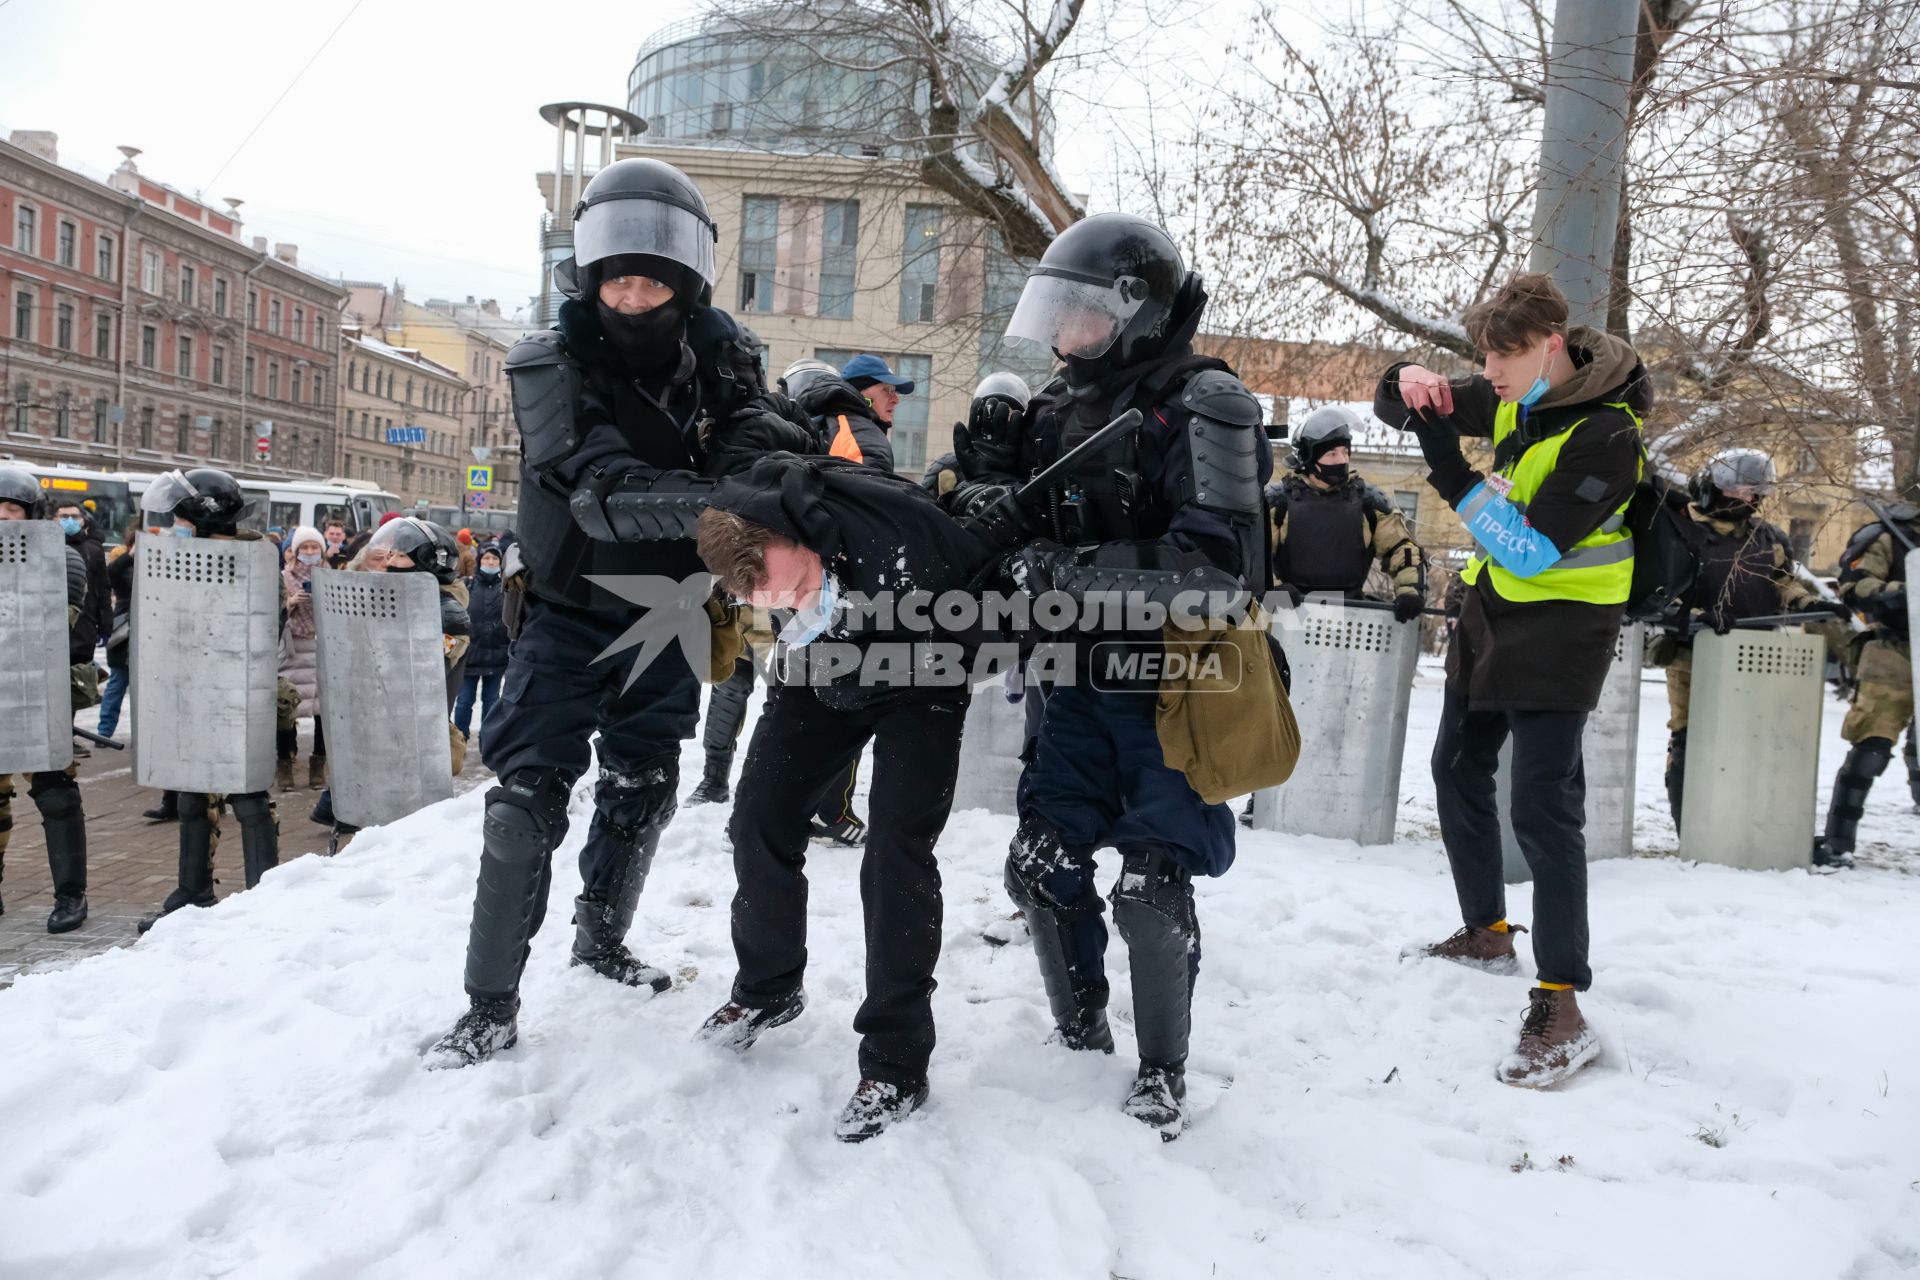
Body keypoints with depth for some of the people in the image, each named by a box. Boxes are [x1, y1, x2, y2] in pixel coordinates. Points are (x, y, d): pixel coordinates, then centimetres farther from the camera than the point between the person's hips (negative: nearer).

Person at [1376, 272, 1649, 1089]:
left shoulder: (1605, 436, -23)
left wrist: (1454, 476, -30)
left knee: (1542, 806, -14)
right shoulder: (1512, 399, 0)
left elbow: (1533, 551, -27)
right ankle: (1487, 932, 34)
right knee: (1458, 771, 17)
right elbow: (1395, 408, 9)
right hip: (1492, 606, 9)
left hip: (1561, 624, -9)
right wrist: (1409, 383, -15)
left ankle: (1561, 1009, -10)